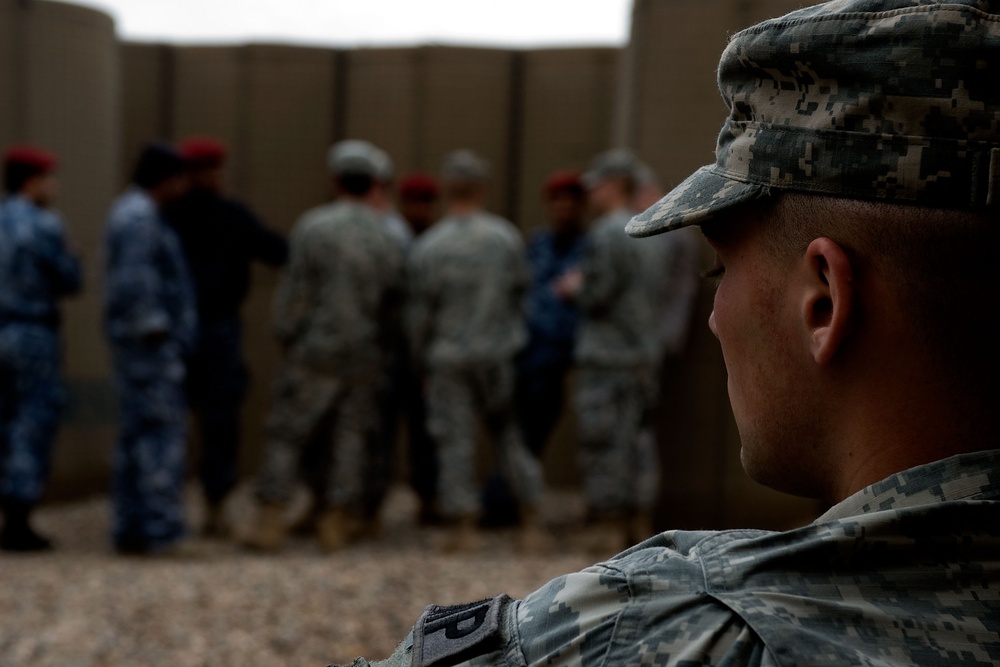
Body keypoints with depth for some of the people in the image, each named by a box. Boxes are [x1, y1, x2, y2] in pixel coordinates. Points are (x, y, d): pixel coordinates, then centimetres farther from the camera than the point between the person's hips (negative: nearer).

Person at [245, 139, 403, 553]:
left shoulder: (313, 226, -9)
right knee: (350, 439, 10)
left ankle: (271, 521, -1)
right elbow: (392, 304, 6)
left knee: (286, 435, 3)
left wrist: (285, 335, 4)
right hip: (365, 359, 3)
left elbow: (297, 289, -9)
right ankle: (336, 522, 11)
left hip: (316, 352, -3)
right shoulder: (388, 239, 1)